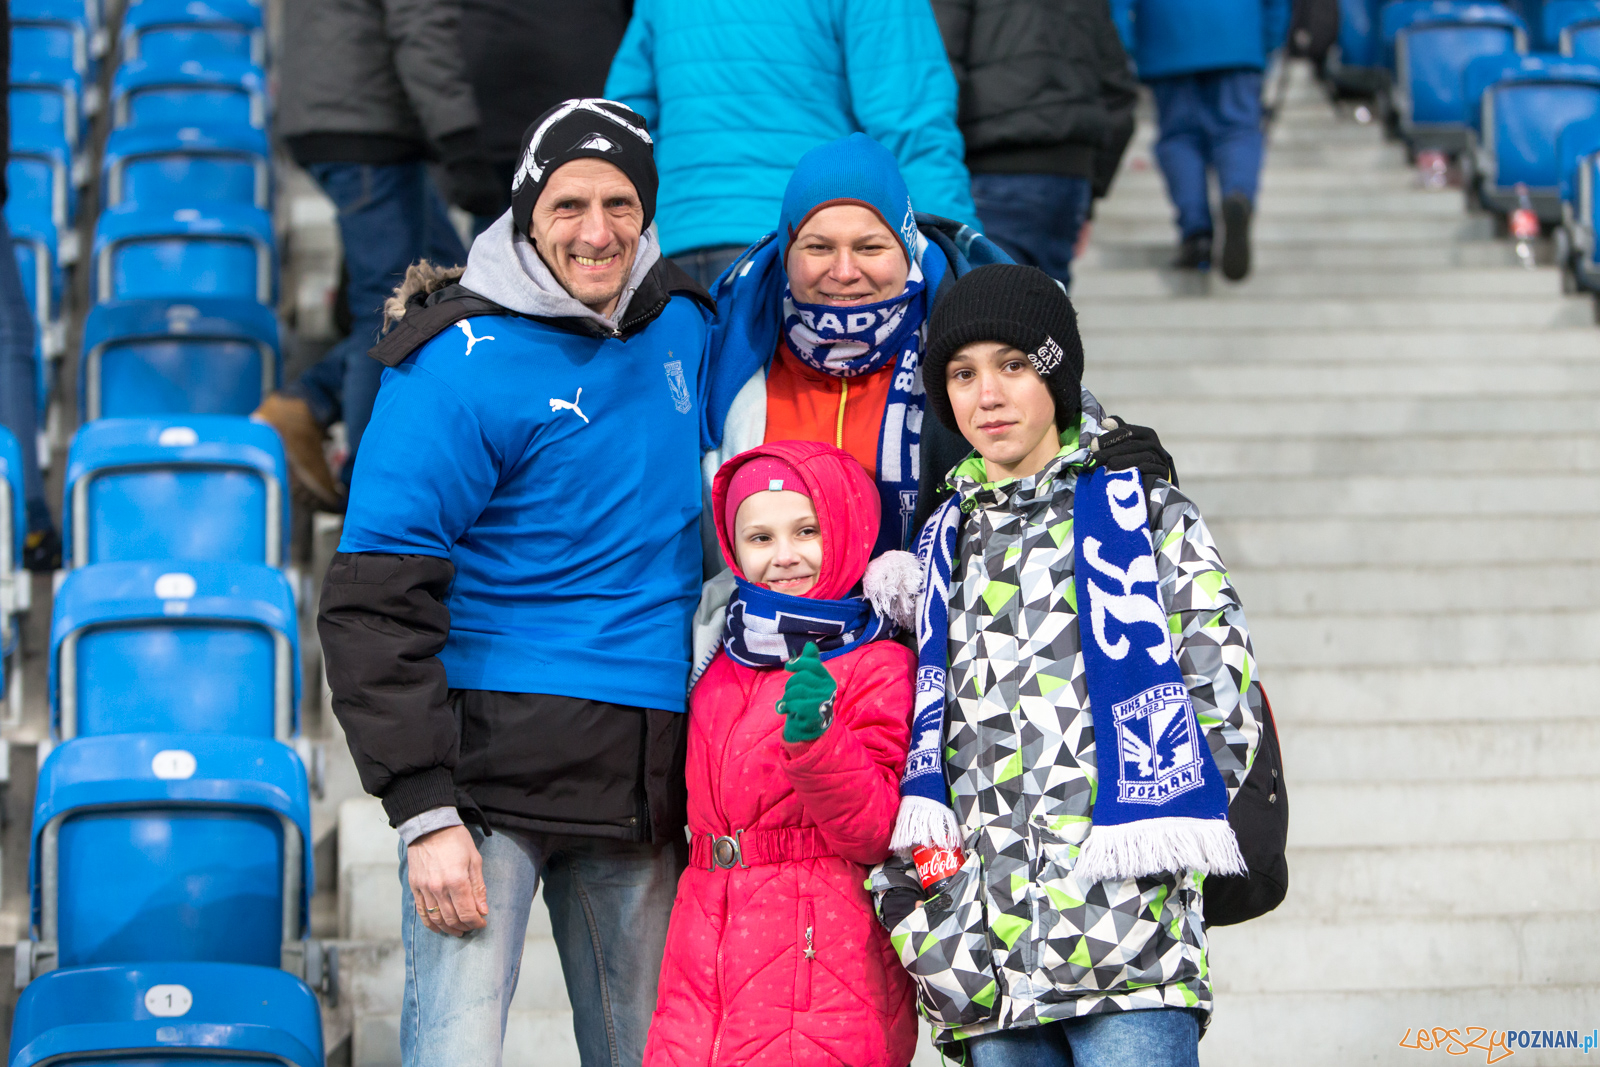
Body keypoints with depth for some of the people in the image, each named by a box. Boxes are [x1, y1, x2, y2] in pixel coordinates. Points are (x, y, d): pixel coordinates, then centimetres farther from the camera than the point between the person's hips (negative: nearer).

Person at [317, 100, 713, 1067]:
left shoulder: (684, 325, 9)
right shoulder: (463, 363, -9)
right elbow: (376, 602, -12)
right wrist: (425, 812, -17)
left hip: (646, 768, 6)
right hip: (496, 760, -6)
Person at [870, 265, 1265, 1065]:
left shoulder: (1143, 511, 8)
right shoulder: (945, 544, 21)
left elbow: (1223, 685, 2)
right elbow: (915, 724, 22)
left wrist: (1152, 824, -8)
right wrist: (902, 892, 10)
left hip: (1123, 921, -4)